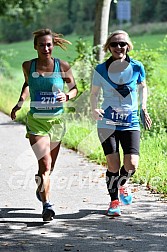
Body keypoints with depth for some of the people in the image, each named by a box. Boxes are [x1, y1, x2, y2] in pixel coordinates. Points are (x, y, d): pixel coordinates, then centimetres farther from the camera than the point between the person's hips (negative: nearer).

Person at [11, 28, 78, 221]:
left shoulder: (62, 67, -4)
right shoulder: (28, 66, -1)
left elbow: (74, 88, 8)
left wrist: (67, 96, -13)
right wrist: (20, 101, 8)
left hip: (57, 121, 2)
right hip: (36, 121, -2)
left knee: (49, 166, 17)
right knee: (45, 164, -17)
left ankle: (41, 189, 48)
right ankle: (46, 205, -18)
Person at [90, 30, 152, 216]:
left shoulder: (137, 67, 0)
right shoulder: (101, 70, -2)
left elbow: (142, 87, 18)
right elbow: (94, 93, 6)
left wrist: (143, 108, 8)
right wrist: (94, 110, -12)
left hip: (131, 122, 1)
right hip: (107, 122, -1)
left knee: (131, 164, -10)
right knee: (113, 164, -9)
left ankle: (122, 183, 26)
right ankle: (114, 201, 12)